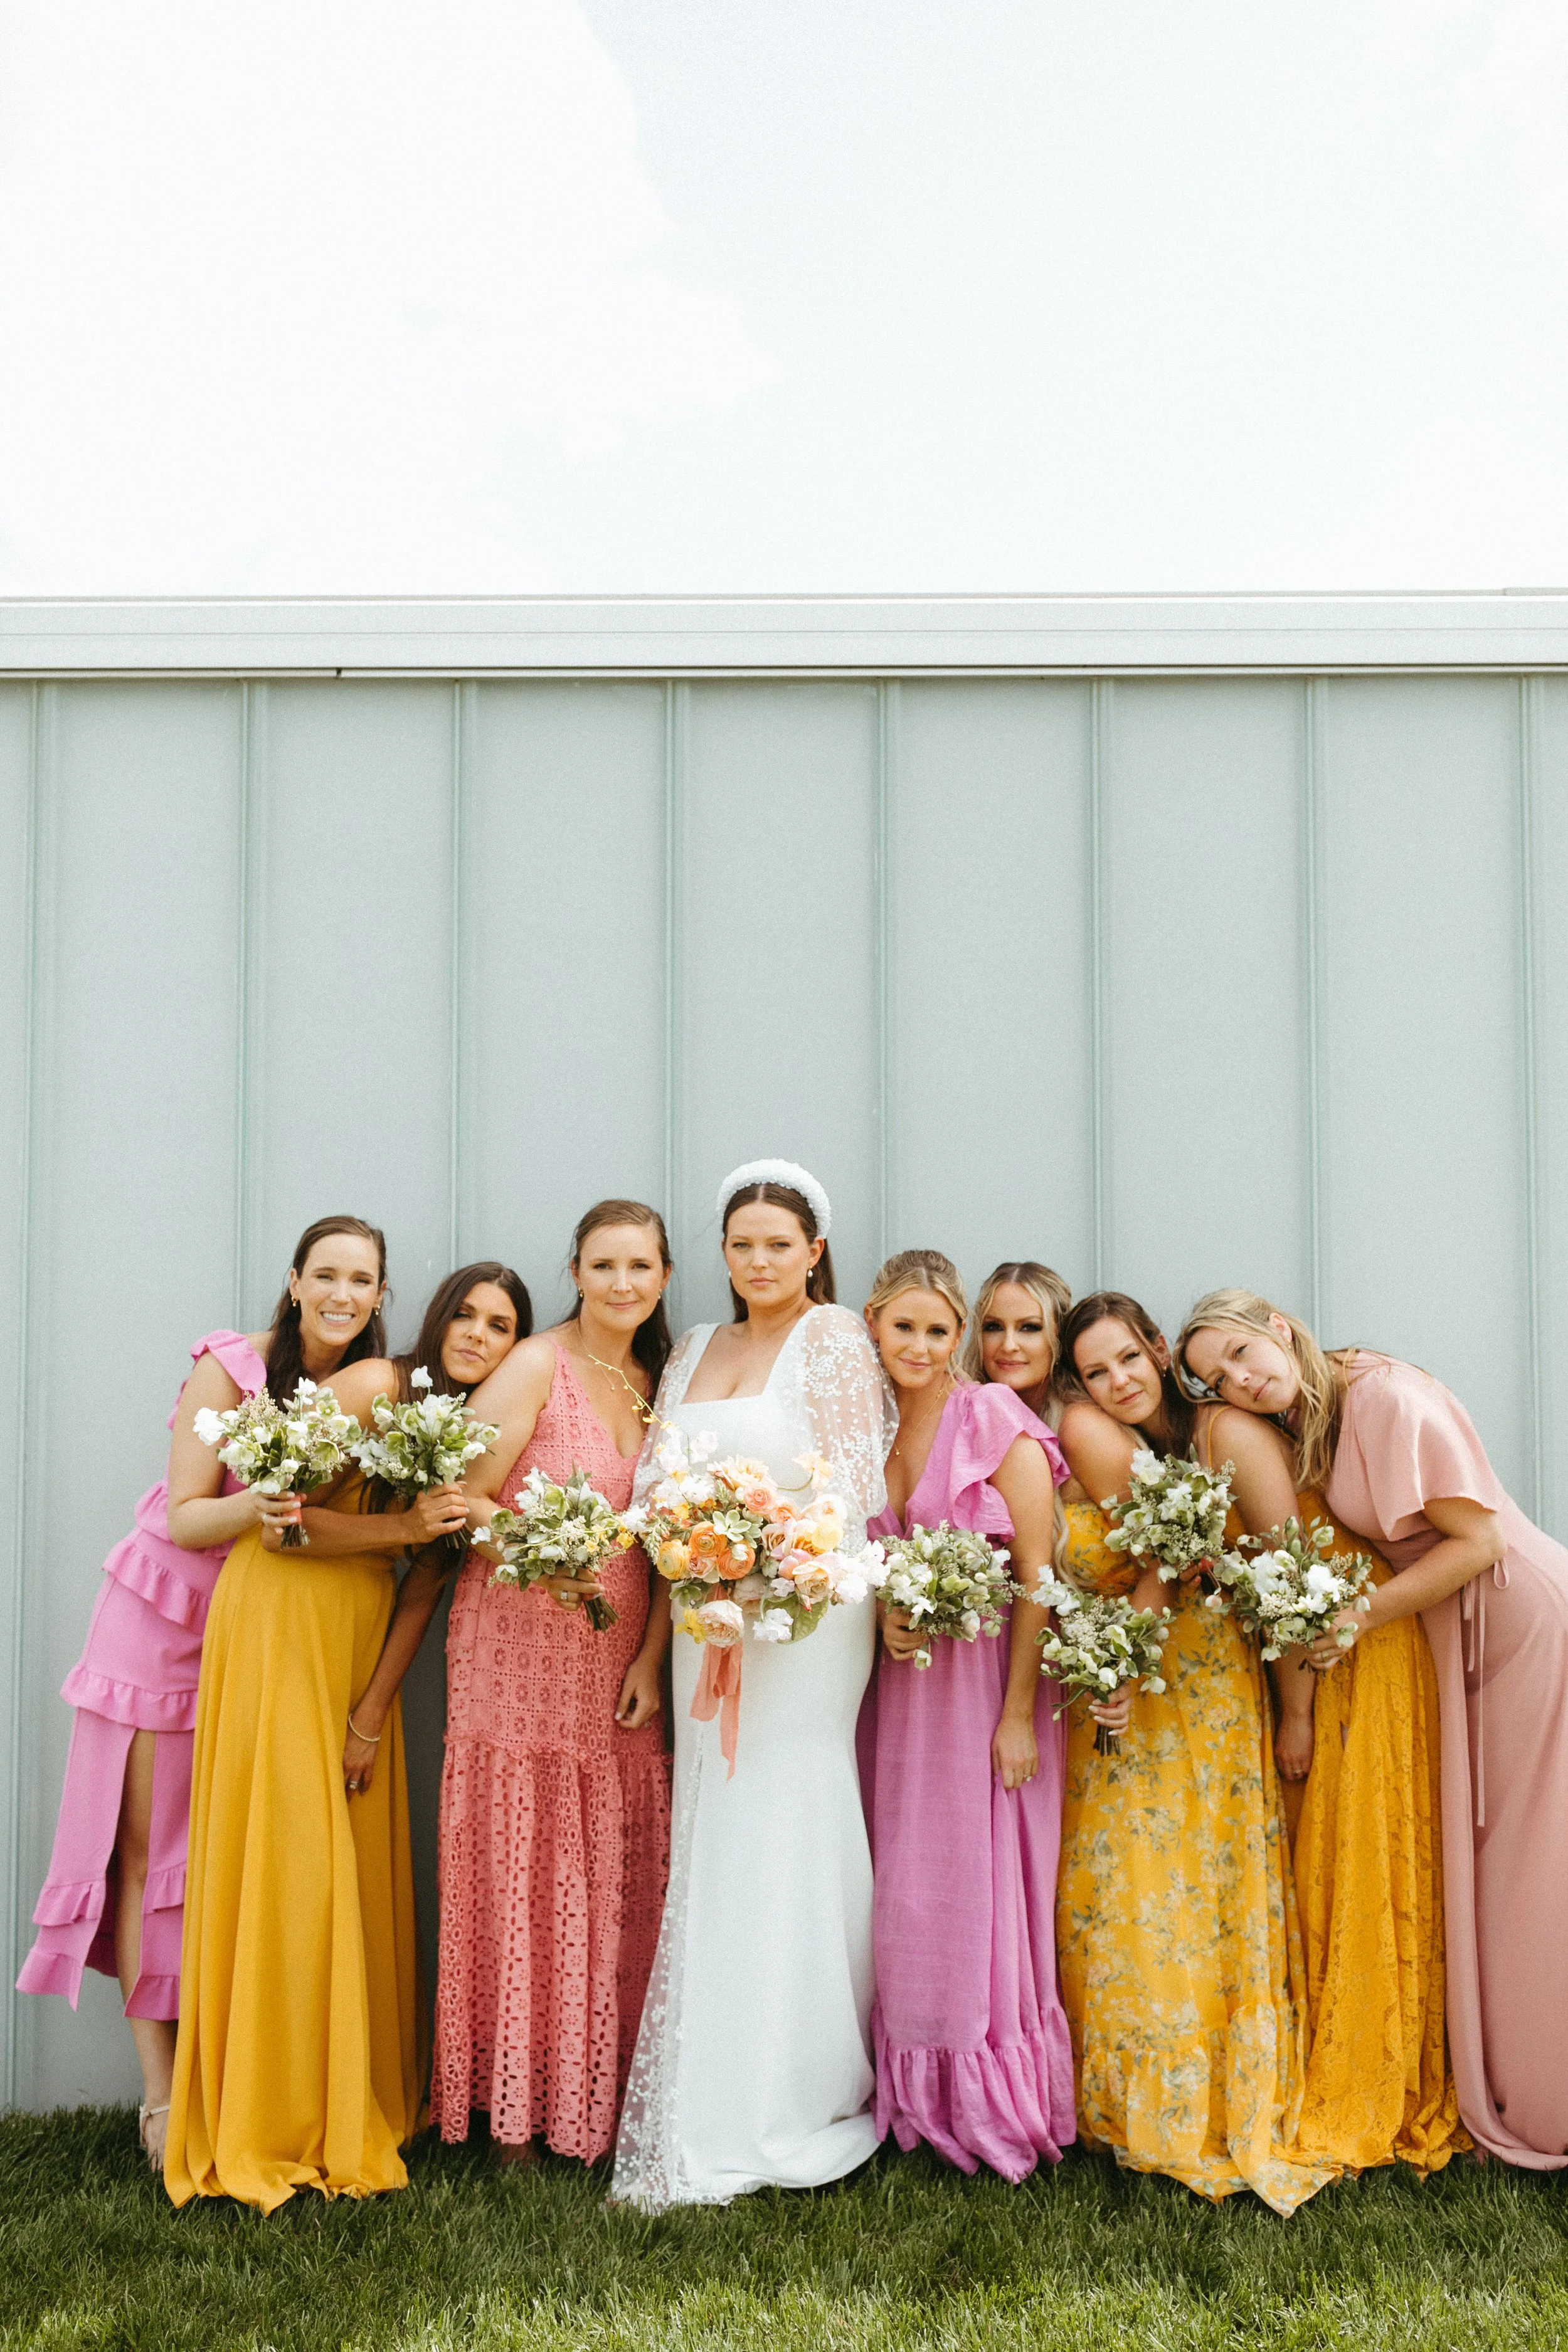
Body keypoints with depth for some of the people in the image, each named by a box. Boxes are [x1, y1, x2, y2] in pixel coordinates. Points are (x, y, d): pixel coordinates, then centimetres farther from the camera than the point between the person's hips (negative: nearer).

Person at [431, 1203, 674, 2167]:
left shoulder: (659, 1381, 8)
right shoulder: (537, 1369, -9)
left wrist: (653, 1657, -2)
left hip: (620, 1661, 5)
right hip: (521, 1649, -5)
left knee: (616, 1878, 9)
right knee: (520, 1872, 3)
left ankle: (602, 2094, 23)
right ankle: (513, 2104, 17)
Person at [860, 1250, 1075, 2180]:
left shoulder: (1000, 1425, -10)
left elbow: (1037, 1576, -12)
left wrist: (1017, 1713, -16)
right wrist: (880, 1616, -7)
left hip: (986, 1677, -5)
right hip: (899, 1682, 5)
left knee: (981, 1889, 1)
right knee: (904, 1895, 10)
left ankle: (996, 2105, 18)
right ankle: (916, 2100, 25)